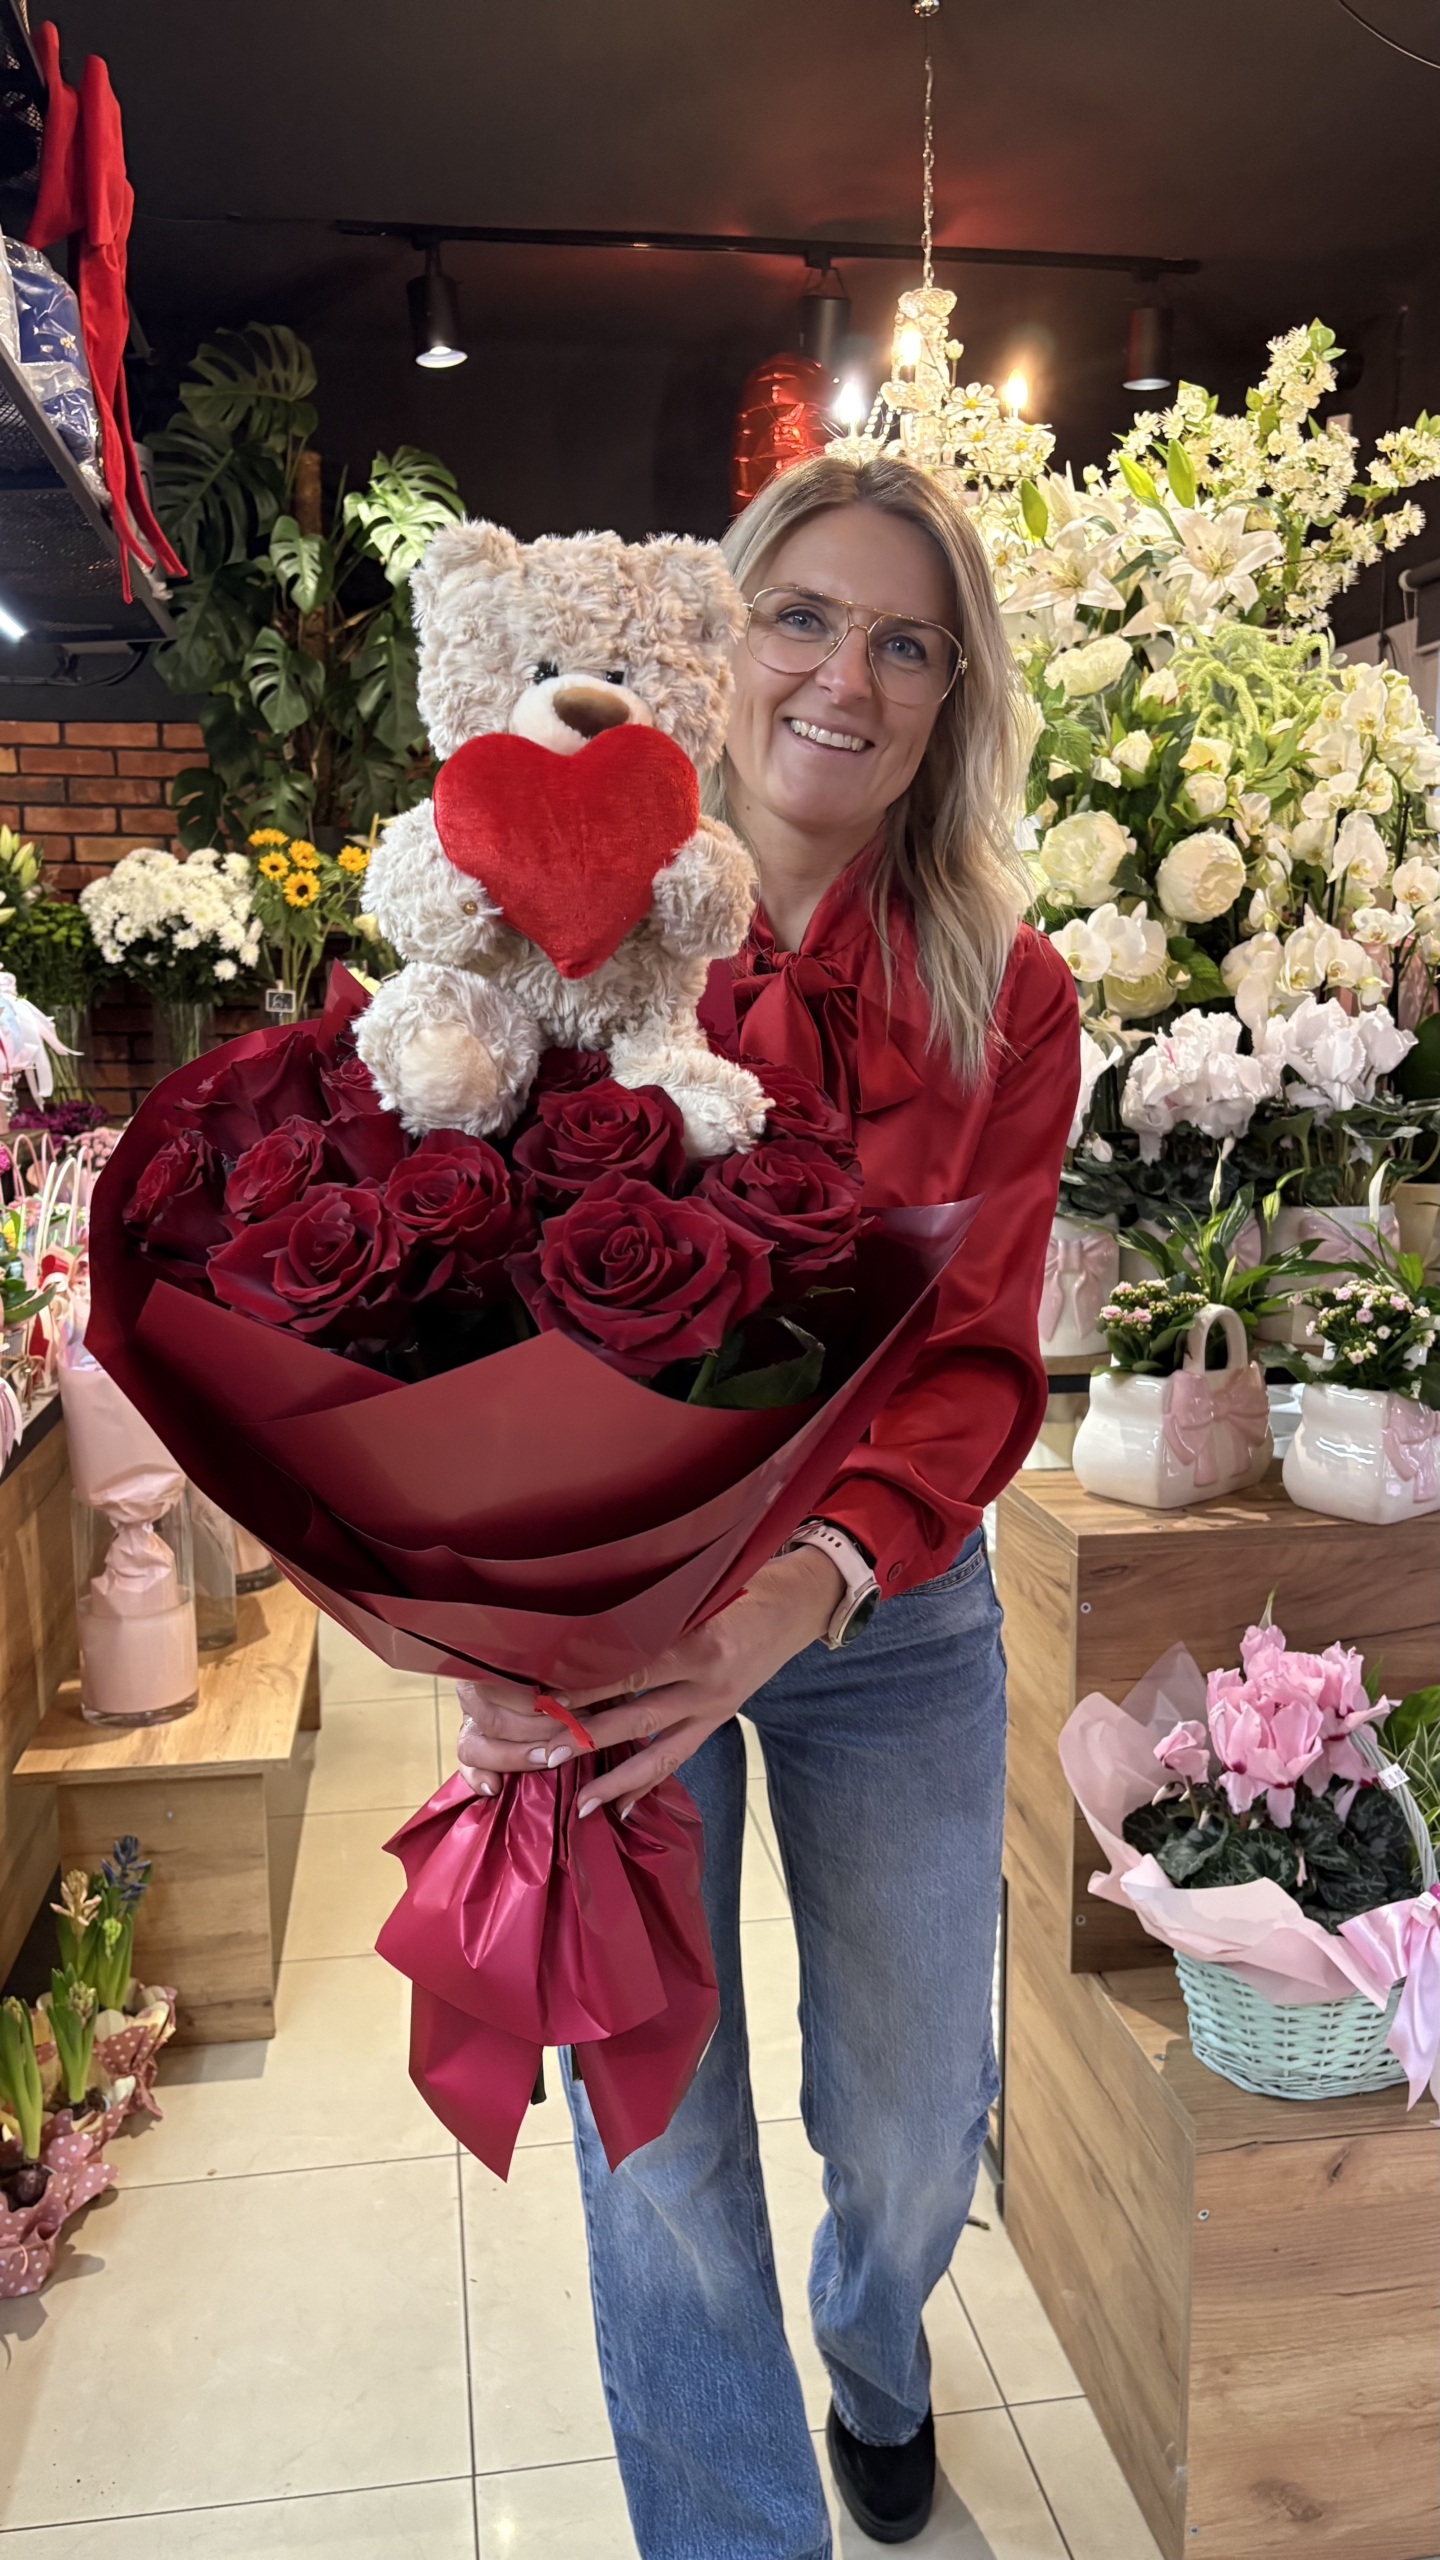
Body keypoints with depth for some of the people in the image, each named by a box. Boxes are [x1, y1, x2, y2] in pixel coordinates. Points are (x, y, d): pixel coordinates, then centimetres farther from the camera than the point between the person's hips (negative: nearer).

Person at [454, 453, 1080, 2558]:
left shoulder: (1005, 997, -4)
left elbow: (973, 1352, -11)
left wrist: (827, 1567, -30)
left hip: (892, 1607, 2)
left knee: (915, 2126, 18)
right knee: (655, 2134, 10)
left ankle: (875, 2348, 57)